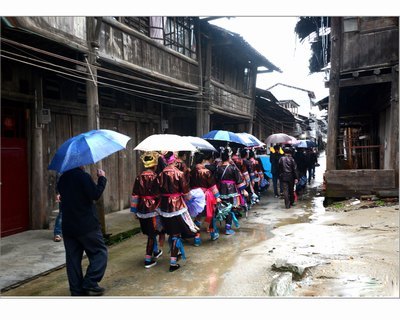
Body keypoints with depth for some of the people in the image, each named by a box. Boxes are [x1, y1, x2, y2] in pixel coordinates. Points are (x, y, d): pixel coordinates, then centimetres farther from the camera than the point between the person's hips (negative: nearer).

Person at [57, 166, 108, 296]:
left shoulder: (62, 179, 9)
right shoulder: (83, 176, -15)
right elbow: (96, 194, -19)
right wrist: (102, 178, -9)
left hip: (68, 226, 7)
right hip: (87, 226, -7)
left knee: (73, 258, 11)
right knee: (100, 252, 6)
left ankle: (77, 290, 16)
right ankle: (89, 284, -1)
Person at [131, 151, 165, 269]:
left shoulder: (139, 178, 1)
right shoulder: (156, 177, -13)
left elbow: (134, 195, 5)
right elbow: (161, 194, -9)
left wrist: (134, 210, 13)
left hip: (142, 210, 5)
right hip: (153, 210, -5)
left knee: (151, 233, 20)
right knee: (152, 235, 5)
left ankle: (156, 251, 38)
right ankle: (148, 260, 10)